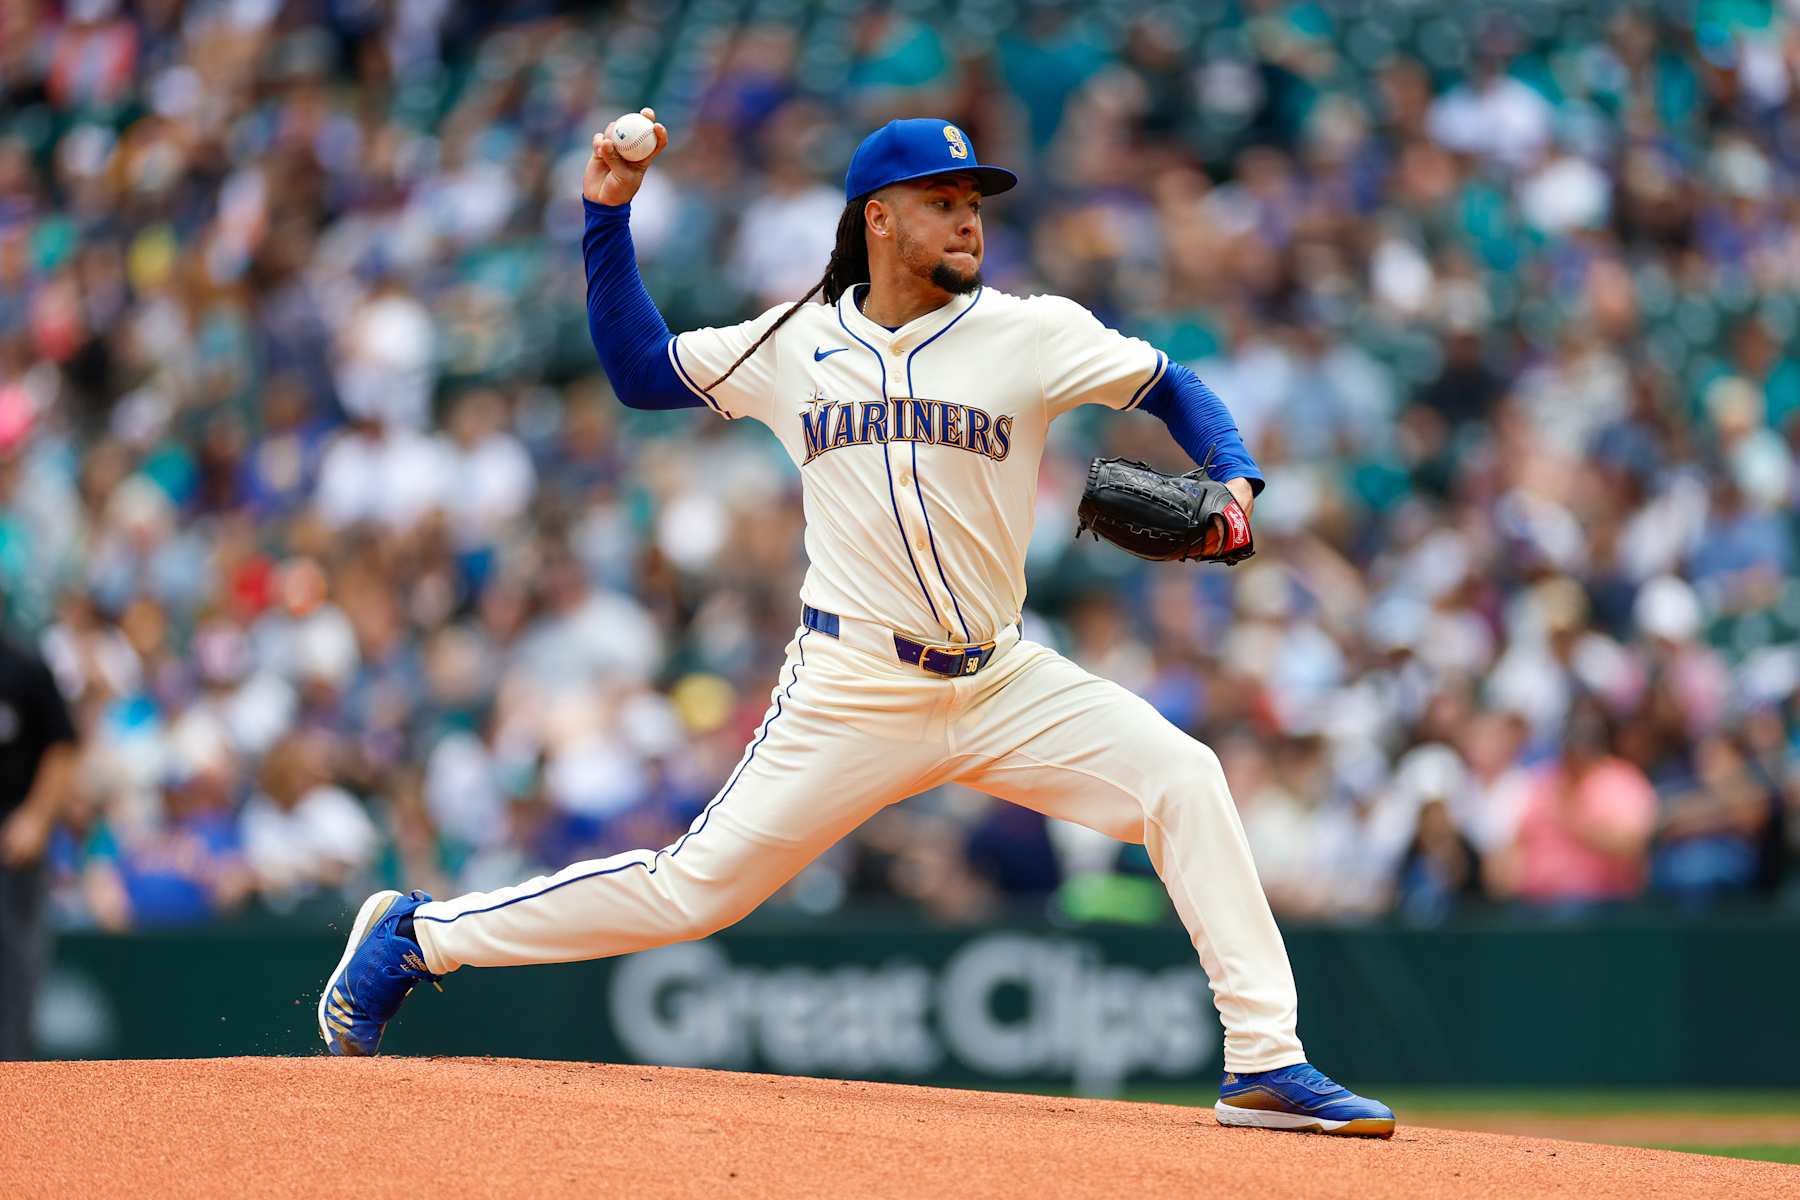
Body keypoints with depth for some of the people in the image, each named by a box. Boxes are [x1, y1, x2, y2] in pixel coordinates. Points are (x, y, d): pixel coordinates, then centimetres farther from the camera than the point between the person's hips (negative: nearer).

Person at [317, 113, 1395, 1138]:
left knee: (1181, 777, -18)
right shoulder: (797, 344, 4)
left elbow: (1172, 385, 5)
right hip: (854, 698, -1)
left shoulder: (1030, 334, 0)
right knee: (693, 890, -4)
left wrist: (1235, 480, -15)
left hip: (1003, 685, 2)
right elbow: (640, 369, 14)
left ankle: (1266, 1061, -14)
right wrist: (608, 215, 7)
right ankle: (418, 936, 13)